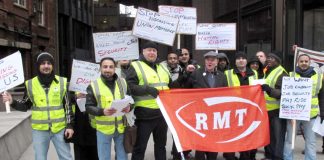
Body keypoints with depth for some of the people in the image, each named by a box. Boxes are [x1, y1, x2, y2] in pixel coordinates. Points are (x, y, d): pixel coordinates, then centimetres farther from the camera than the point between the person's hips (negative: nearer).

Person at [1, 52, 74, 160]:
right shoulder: (30, 84, 0)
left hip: (60, 128, -1)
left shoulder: (62, 82, -2)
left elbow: (68, 106, 1)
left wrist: (70, 125, -3)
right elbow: (25, 106, 9)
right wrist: (12, 102, -9)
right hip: (39, 130, 1)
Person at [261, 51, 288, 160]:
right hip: (267, 109, 8)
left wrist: (269, 90, -36)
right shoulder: (266, 71, 14)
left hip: (277, 110, -8)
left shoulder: (282, 74, -12)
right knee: (267, 135, 15)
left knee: (277, 137, -3)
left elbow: (282, 93, -22)